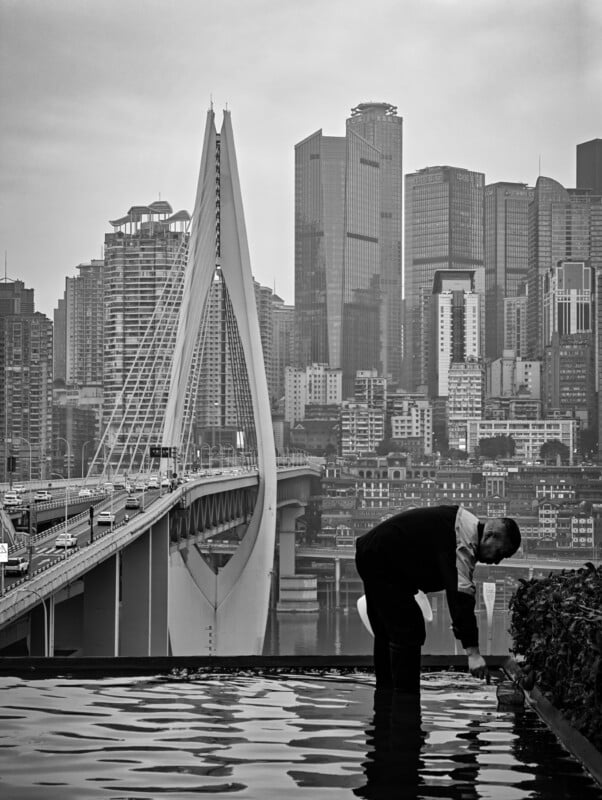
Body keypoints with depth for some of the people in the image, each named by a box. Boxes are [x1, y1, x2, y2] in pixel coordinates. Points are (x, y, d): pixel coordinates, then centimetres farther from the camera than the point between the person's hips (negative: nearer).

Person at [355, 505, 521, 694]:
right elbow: (461, 594, -33)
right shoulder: (463, 541, -25)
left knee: (387, 633, 19)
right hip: (381, 561, -11)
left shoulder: (467, 524, 6)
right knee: (407, 633, -11)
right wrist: (473, 652, -36)